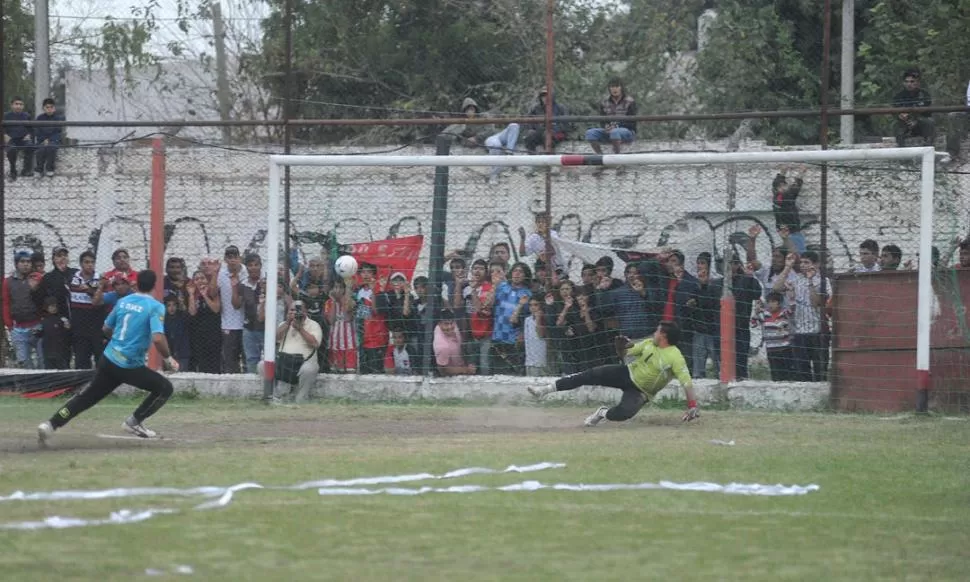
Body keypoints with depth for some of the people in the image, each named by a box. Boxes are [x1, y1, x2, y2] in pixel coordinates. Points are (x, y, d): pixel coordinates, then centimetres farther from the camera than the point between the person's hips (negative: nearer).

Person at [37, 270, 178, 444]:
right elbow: (158, 338, -24)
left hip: (108, 359, 6)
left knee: (86, 397, 12)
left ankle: (50, 424, 2)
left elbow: (107, 328, 20)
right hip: (130, 365, -6)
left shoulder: (122, 301, 9)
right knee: (165, 388, 10)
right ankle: (134, 422, 14)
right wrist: (168, 359, -9)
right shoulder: (155, 307, -11)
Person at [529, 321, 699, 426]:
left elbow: (686, 382, -27)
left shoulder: (675, 357, -21)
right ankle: (546, 390, -11)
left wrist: (693, 407, -38)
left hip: (640, 392, -5)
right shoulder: (649, 343, 0)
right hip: (627, 374, 5)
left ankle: (603, 414, 2)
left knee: (624, 413, -35)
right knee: (591, 375, -13)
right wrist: (620, 347, -15)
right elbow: (624, 354, 9)